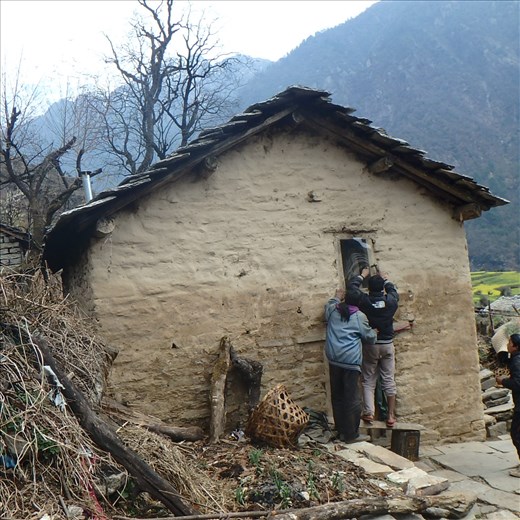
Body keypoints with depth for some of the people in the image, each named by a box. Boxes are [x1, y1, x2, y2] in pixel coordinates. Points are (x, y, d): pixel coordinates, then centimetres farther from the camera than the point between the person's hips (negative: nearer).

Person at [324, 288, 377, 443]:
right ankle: (352, 434, 7)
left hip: (334, 360, 5)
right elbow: (370, 337, 7)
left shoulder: (332, 311, 7)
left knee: (337, 397, 12)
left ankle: (341, 431, 22)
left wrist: (336, 297, 48)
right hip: (351, 361, -5)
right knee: (352, 399, 1)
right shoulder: (359, 316, -4)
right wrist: (374, 333, 28)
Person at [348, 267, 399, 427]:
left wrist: (362, 275, 17)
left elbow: (351, 286, 3)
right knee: (389, 380, 8)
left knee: (368, 380, 7)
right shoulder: (391, 301, -6)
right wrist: (385, 279, 32)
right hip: (387, 345, 2)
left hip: (370, 345, -2)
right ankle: (391, 415, 11)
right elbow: (393, 290, 18)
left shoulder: (364, 301, -12)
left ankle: (368, 412, -2)